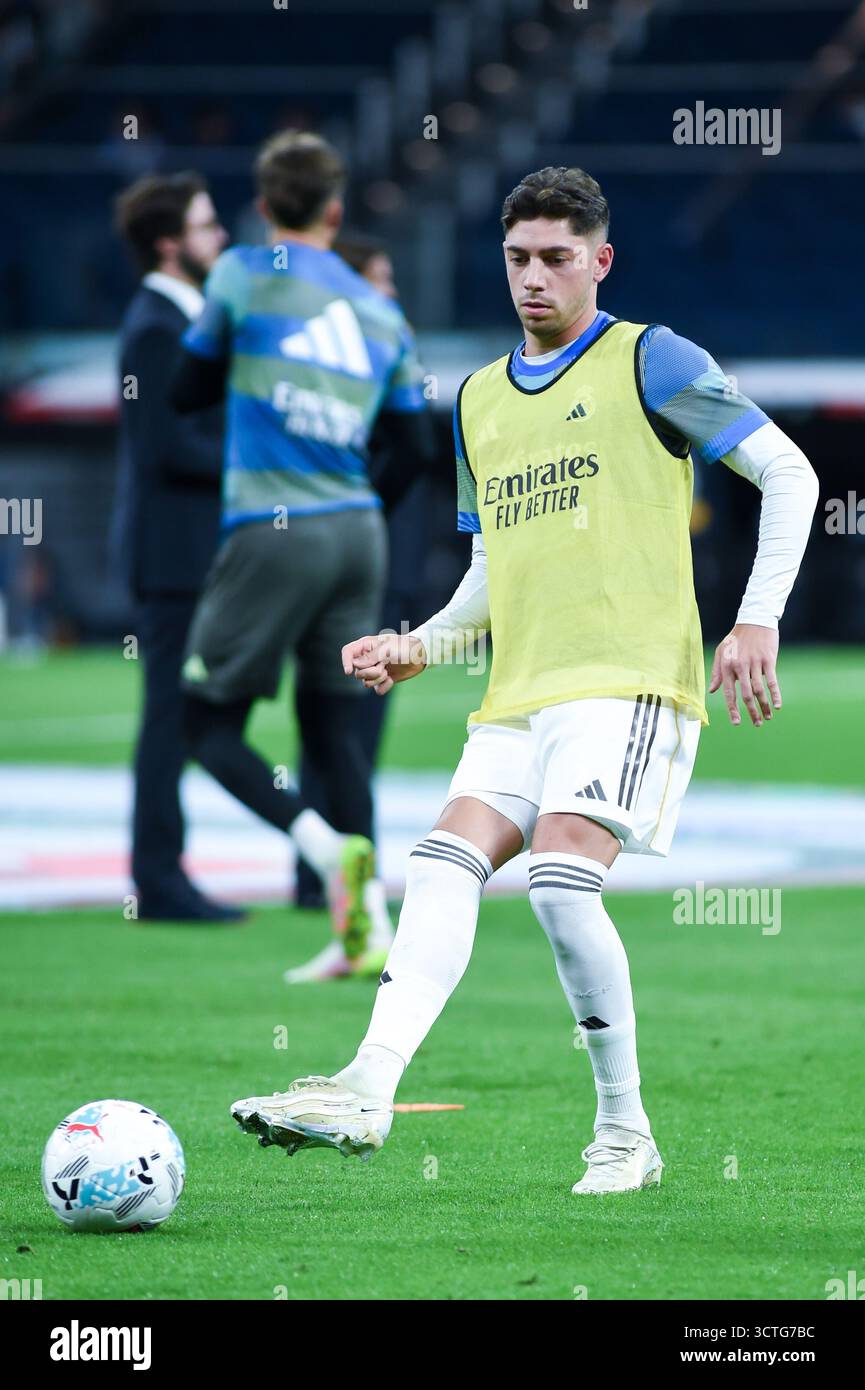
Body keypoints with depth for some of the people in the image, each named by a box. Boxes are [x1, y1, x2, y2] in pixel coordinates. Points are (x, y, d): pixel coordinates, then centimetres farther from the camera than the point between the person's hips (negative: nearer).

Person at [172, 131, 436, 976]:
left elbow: (188, 391, 7)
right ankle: (366, 927, 2)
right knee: (330, 717, 12)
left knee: (210, 723, 3)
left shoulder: (243, 276, -2)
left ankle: (325, 844, -22)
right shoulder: (380, 311, 11)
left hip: (272, 532, -5)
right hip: (357, 528, 5)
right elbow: (411, 445, 14)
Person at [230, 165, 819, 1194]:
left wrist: (758, 618, -10)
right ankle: (368, 1088, -26)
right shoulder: (480, 398, 20)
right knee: (444, 864, -14)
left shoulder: (649, 361, 1)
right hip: (519, 695, 6)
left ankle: (625, 1134, -9)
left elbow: (787, 473, 0)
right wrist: (420, 646, 11)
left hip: (628, 676, -6)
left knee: (560, 879, -22)